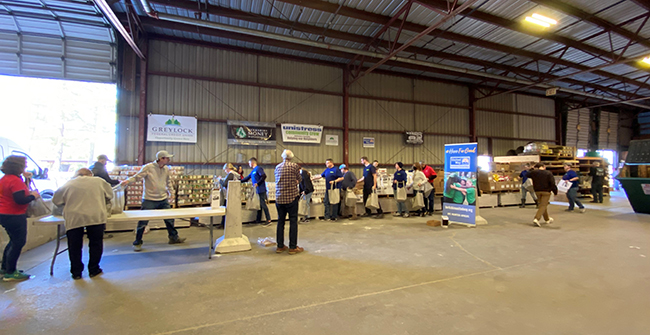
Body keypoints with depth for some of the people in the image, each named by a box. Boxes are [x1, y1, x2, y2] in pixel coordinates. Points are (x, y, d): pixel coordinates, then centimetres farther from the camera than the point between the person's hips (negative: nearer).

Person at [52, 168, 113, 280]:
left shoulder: (68, 184, 14)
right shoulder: (99, 181, 11)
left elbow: (55, 200, 23)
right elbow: (109, 195, 20)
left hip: (73, 219, 1)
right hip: (95, 216, -1)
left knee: (75, 246, 13)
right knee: (95, 244, 12)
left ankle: (76, 272, 22)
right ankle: (93, 270, 21)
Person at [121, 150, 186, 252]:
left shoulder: (166, 169, 5)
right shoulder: (148, 167, -13)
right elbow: (137, 176, -12)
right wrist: (128, 181, -30)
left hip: (163, 199, 5)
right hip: (149, 200, -5)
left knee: (170, 219, 12)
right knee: (143, 222, 1)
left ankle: (173, 237, 28)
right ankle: (137, 242, 19)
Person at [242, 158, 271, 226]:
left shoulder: (258, 168, -9)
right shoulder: (253, 171, 20)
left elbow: (264, 176, -22)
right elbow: (247, 178, 31)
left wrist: (257, 183, -19)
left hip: (261, 190, -9)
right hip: (257, 190, 9)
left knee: (263, 204, -8)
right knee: (259, 204, 14)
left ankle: (268, 220, -3)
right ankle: (258, 219, 23)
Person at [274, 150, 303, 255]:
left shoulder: (277, 167, 8)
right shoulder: (294, 166, -6)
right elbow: (299, 180, 6)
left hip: (279, 198, 5)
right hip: (291, 197, -4)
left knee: (280, 221, 12)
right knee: (293, 221, 3)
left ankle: (280, 246, 20)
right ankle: (293, 247, 8)